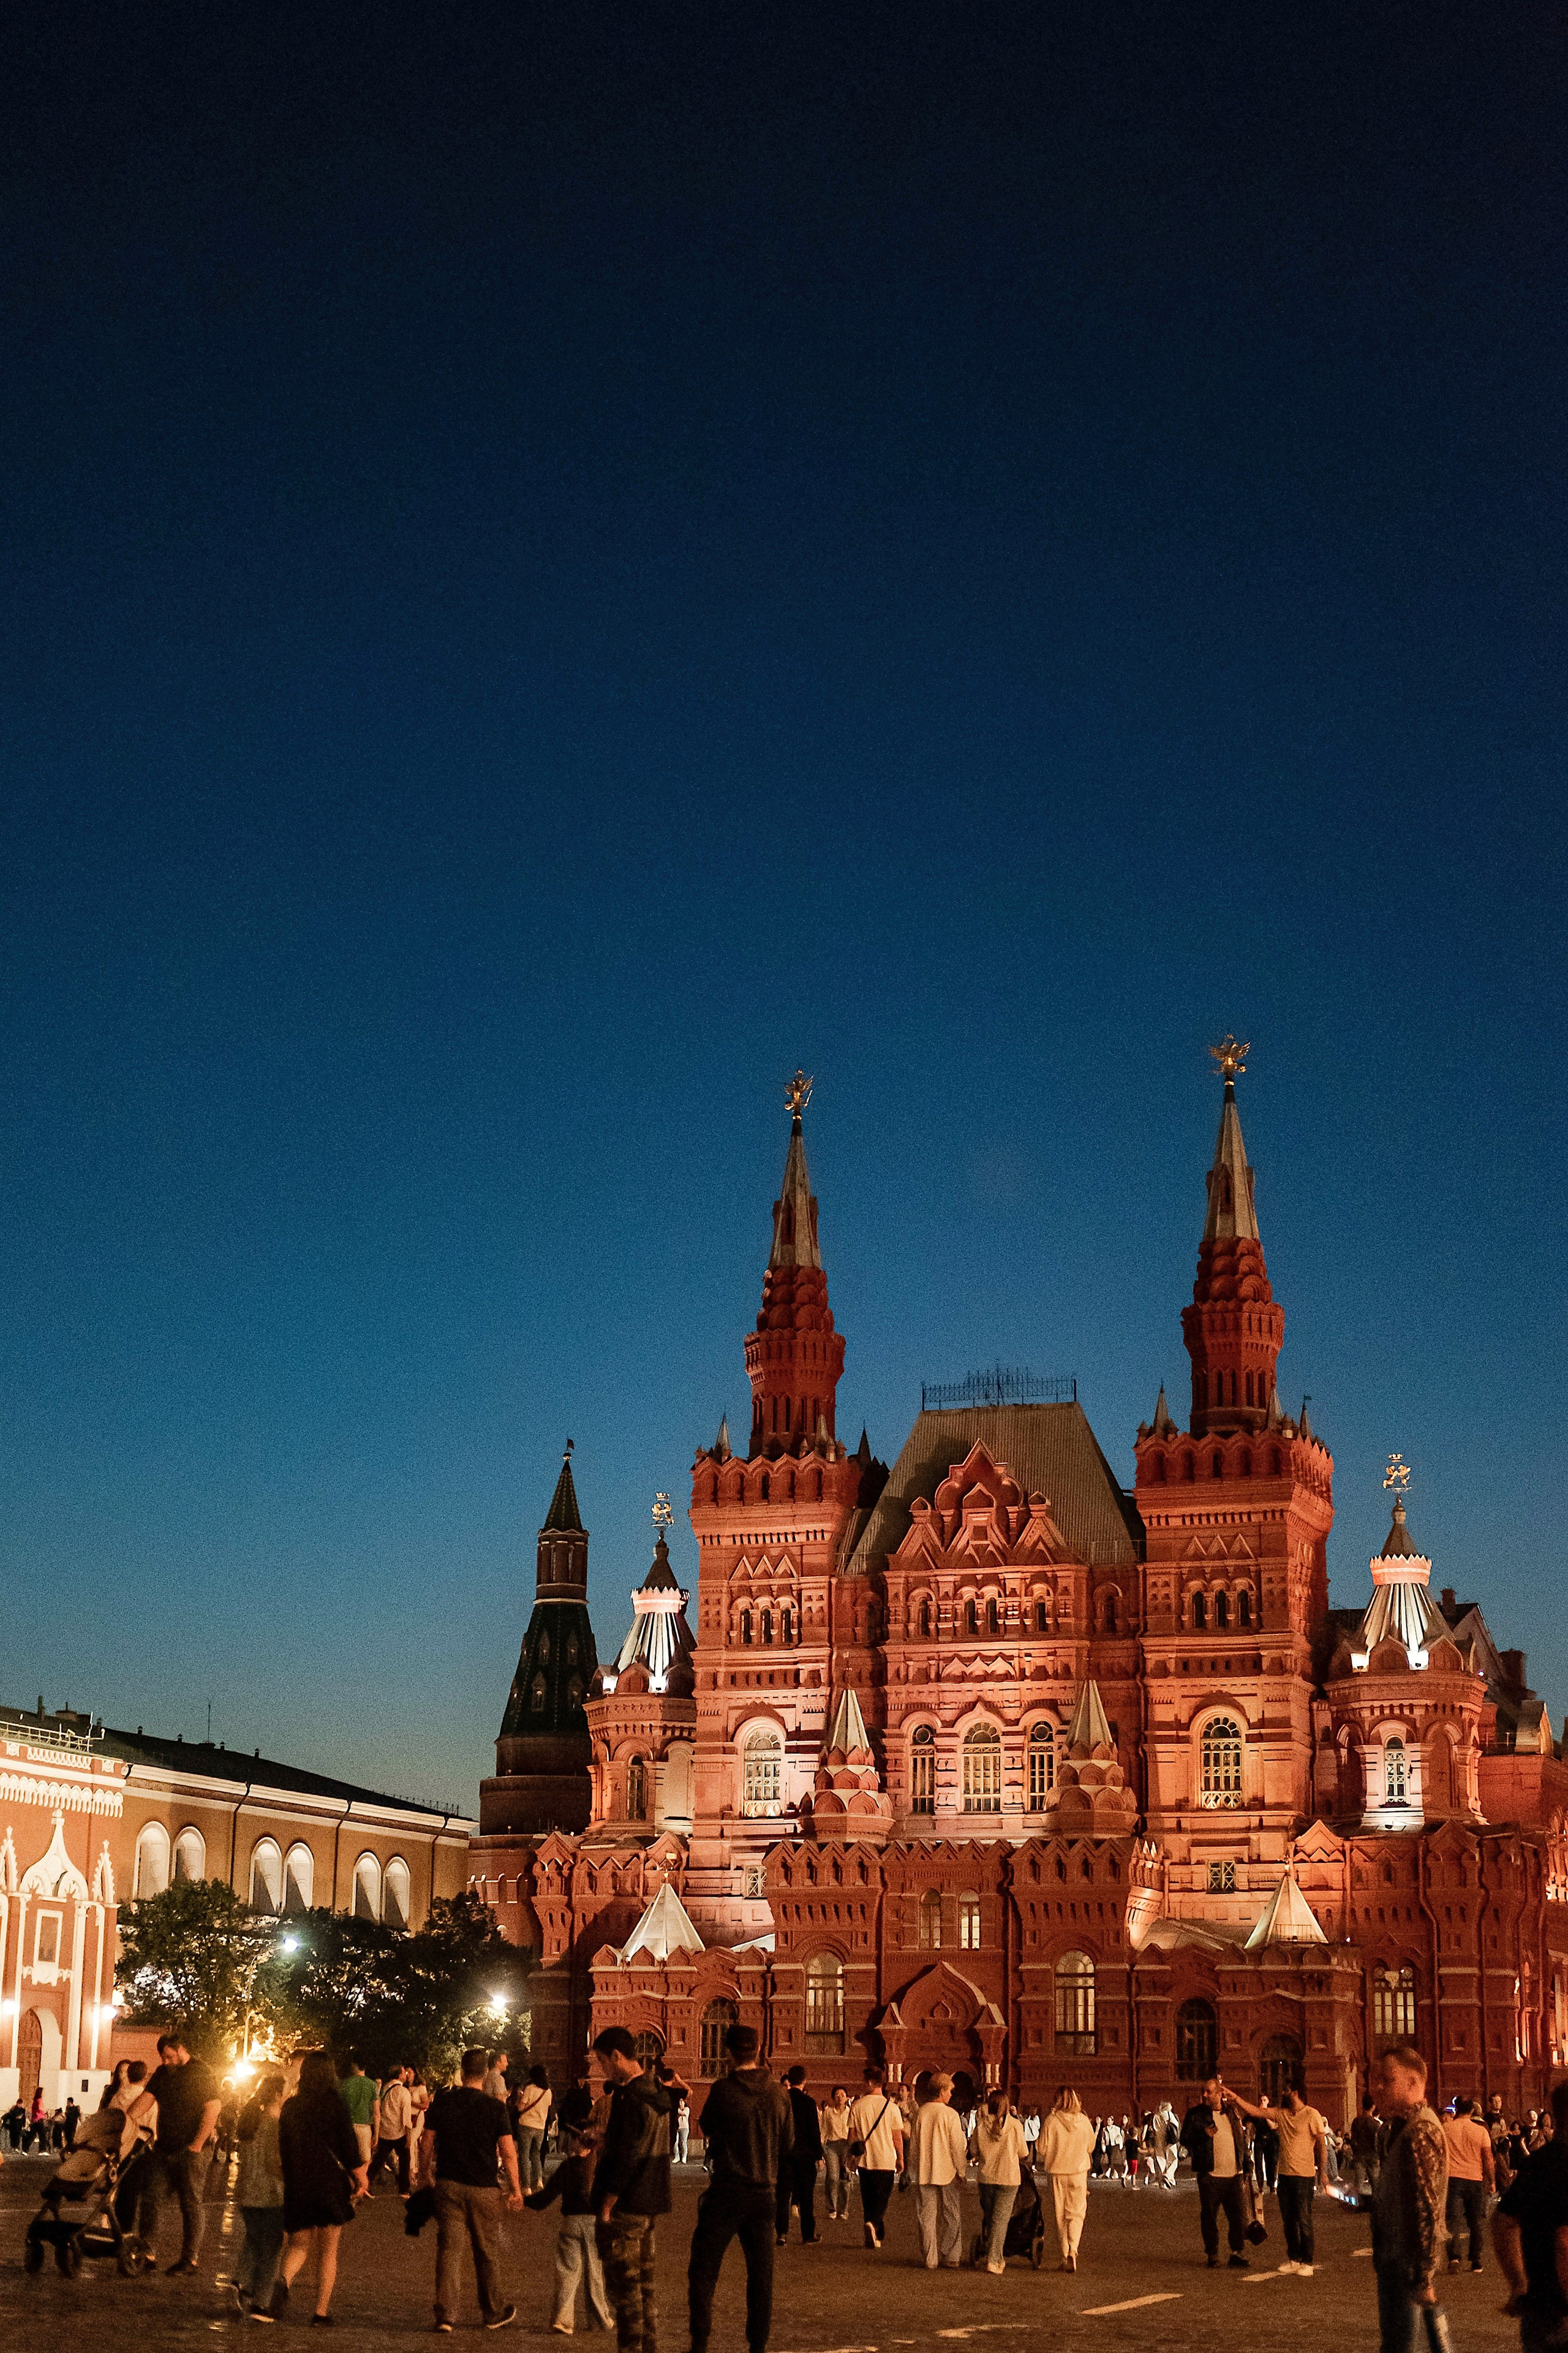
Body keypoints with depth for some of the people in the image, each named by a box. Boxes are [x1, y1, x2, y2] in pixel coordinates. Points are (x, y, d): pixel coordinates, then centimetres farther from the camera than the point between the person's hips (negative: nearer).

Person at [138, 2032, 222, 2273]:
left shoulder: (201, 2072, -6)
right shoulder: (162, 2073, 14)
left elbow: (213, 2107, -12)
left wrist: (198, 2143, -17)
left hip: (192, 2150, -6)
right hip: (165, 2148, 6)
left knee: (191, 2203, -2)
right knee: (151, 2197, 2)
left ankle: (190, 2258, 4)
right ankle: (145, 2251, 7)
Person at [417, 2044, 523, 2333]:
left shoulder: (441, 2103, -2)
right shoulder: (495, 2108, -7)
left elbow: (426, 2144, 2)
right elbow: (508, 2152, -6)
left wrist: (425, 2177, 17)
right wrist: (515, 2189, 4)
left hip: (447, 2185, 1)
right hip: (483, 2189, -1)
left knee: (449, 2249, 1)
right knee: (487, 2252, 12)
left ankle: (446, 2315, -8)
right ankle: (493, 2313, 25)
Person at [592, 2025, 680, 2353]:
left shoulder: (631, 2098, -20)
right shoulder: (656, 2091, 8)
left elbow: (626, 2157, -22)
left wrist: (607, 2204, -16)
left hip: (626, 2206, -9)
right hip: (651, 2204, 9)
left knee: (624, 2283, -1)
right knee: (644, 2282, 17)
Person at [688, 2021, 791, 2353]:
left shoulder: (724, 2089, -10)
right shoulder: (779, 2094, 2)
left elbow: (707, 2128, 7)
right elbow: (788, 2150, 9)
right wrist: (781, 2196, 18)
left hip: (726, 2194, -4)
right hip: (764, 2195, 4)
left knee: (703, 2272, 4)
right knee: (761, 2276, 11)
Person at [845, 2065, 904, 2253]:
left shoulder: (858, 2106, -3)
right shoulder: (891, 2107, -8)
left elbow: (852, 2135, 4)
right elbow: (897, 2137, -4)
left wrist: (851, 2156, 17)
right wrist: (901, 2159, 8)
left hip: (864, 2160, 2)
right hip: (886, 2160, -2)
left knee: (868, 2200, 14)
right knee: (882, 2198, 4)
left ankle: (872, 2237, 14)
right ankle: (874, 2224, -22)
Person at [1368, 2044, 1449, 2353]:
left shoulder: (1421, 2131, -20)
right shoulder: (1402, 2125, 13)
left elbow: (1428, 2210, -23)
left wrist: (1423, 2278, -23)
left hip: (1407, 2264, -10)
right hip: (1393, 2256, 10)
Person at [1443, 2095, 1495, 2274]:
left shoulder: (1446, 2128, -1)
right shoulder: (1481, 2131, -1)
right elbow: (1488, 2159, 0)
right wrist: (1492, 2181, 9)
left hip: (1453, 2179, -1)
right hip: (1475, 2180, 1)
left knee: (1453, 2220, -3)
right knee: (1475, 2223, 13)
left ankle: (1453, 2256, -21)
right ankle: (1476, 2262, 18)